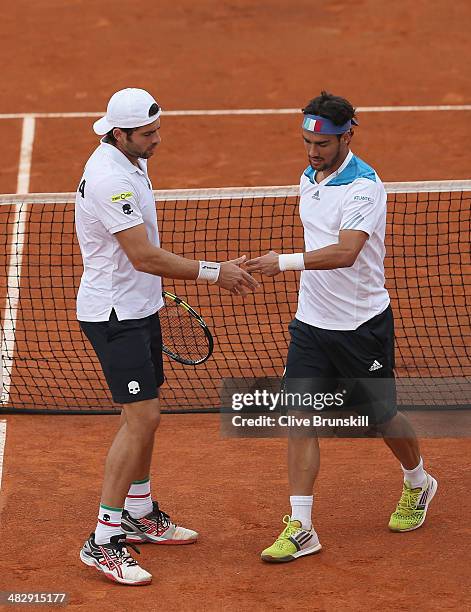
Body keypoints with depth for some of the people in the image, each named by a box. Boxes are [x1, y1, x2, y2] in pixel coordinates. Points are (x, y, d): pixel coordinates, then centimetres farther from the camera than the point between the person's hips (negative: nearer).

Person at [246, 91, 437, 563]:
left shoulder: (363, 186, -20)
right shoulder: (309, 179, 6)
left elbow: (345, 252, -34)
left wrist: (285, 262, -42)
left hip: (362, 326, -6)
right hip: (311, 324, 6)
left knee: (381, 417, 11)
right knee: (299, 419, -5)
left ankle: (417, 484, 40)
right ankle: (300, 528, -4)